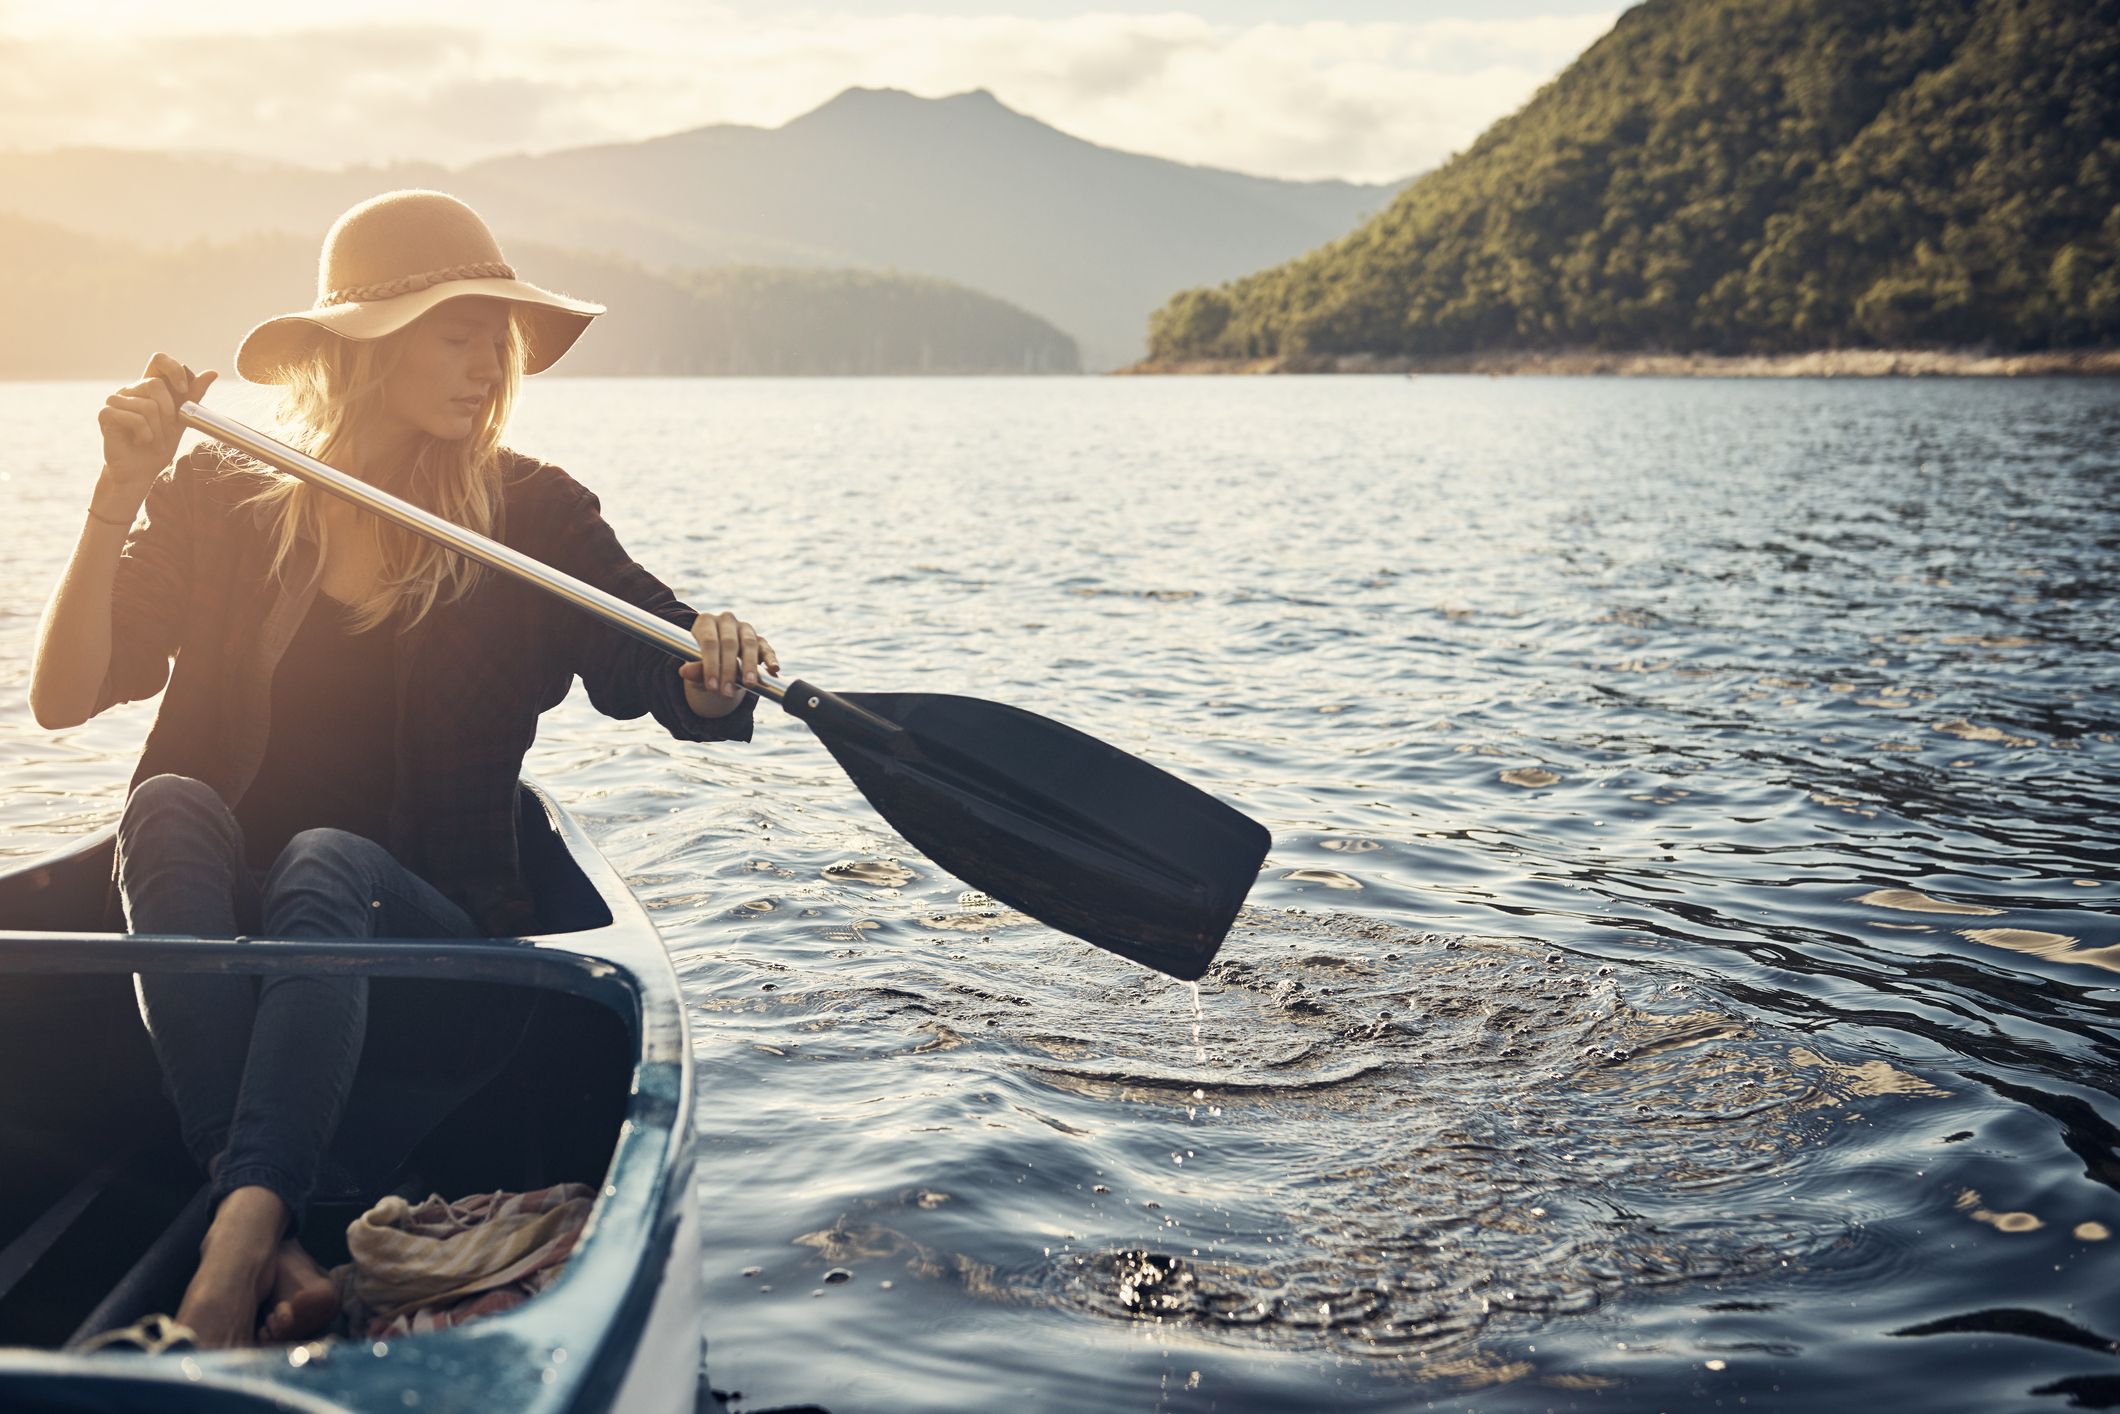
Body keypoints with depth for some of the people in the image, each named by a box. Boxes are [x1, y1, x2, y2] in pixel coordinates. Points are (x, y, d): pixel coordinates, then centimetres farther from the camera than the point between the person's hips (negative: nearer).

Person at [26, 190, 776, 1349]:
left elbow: (677, 681, -5)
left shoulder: (534, 516, 3)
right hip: (211, 925, 1)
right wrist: (120, 495, -16)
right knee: (169, 803, -30)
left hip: (423, 923, -1)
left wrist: (717, 677, -29)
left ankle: (242, 1228, -46)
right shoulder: (219, 500, 3)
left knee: (328, 862, -32)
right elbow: (62, 699, -5)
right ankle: (265, 1236, -43)